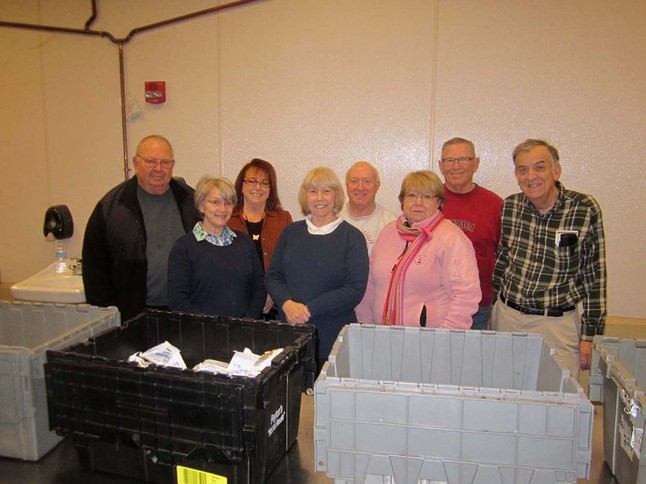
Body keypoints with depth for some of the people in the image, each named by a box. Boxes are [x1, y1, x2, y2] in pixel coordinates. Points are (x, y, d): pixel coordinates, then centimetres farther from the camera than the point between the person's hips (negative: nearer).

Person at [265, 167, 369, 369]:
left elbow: (355, 289, -10)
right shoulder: (290, 232, 10)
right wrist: (287, 303, -11)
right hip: (289, 331, 3)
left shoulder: (352, 237, -2)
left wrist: (309, 309, -14)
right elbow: (272, 276, 9)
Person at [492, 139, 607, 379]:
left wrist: (589, 336, -5)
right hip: (506, 316, 3)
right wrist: (492, 310, 13)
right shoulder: (509, 206, 0)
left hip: (558, 323, -3)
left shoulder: (585, 209, -9)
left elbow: (595, 277, -5)